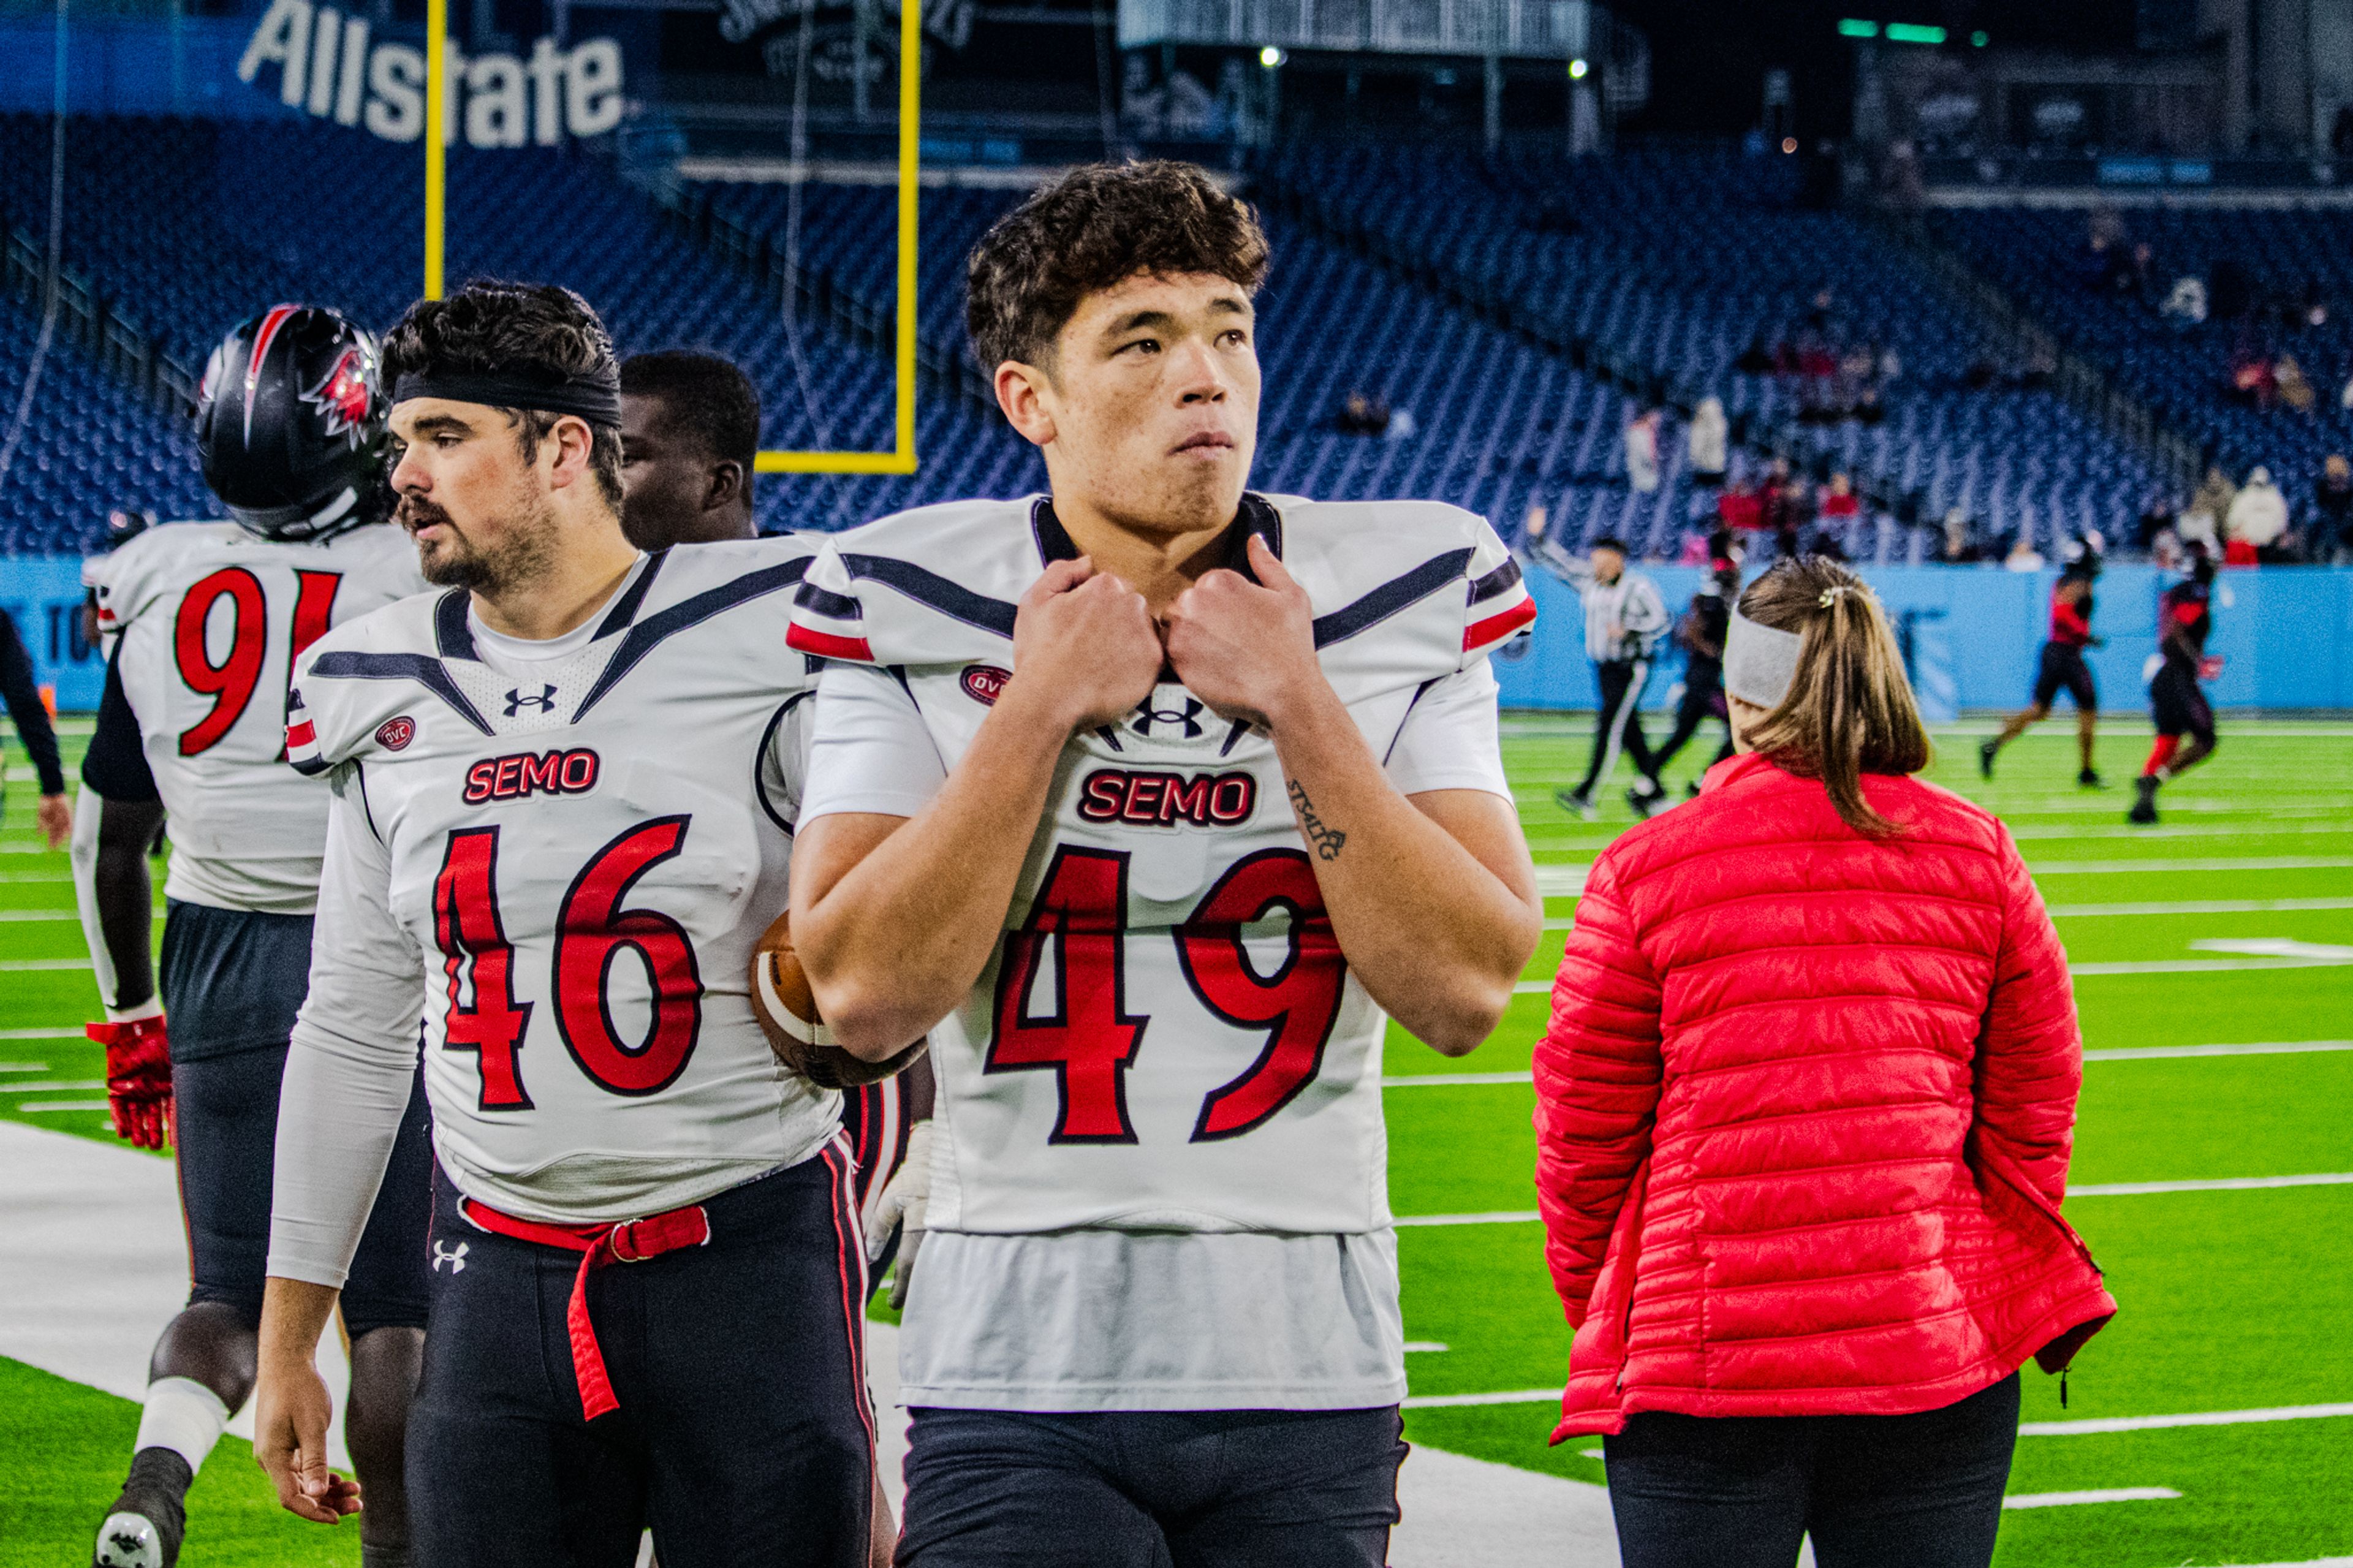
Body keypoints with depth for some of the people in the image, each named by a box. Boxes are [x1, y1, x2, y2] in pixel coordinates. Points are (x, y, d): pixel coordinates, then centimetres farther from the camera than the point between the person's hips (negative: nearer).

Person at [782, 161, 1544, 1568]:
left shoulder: (1404, 603, 1)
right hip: (1017, 1370, -1)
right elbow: (865, 996, -10)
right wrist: (1039, 711, -12)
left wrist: (1298, 708, -12)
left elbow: (1467, 992, -7)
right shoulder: (915, 609, -1)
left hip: (1305, 1370, 1)